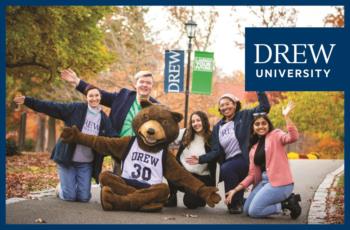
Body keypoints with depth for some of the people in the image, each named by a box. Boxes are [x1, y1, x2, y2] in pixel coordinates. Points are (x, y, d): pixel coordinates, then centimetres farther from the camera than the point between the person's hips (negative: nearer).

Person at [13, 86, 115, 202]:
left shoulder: (104, 119, 4)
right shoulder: (75, 108, -4)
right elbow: (51, 107, -7)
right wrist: (27, 100, -14)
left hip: (86, 164, 3)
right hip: (67, 159, -3)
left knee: (84, 197, -2)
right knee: (69, 196, -6)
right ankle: (61, 188, 30)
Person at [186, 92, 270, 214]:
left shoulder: (244, 116, 3)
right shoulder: (217, 127, 13)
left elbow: (265, 107, -7)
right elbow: (216, 152, 7)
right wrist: (200, 159, -7)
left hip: (244, 159, -6)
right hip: (229, 163, 6)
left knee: (226, 169, -31)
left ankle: (236, 203, -15)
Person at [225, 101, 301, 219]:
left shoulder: (275, 135, 0)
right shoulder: (253, 149, 17)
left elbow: (293, 137, -22)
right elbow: (252, 174, 14)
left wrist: (286, 116, -26)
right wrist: (235, 189, 6)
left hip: (279, 182, -8)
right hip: (263, 181, 8)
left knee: (254, 211, -15)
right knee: (247, 210, 7)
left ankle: (288, 203, 0)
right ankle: (287, 199, 10)